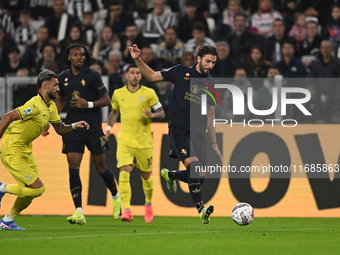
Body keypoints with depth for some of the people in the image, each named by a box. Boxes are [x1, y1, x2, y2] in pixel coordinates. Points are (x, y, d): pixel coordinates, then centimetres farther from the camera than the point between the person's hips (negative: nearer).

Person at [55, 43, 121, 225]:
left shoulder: (92, 75, -5)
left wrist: (89, 104, -20)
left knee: (101, 168, 5)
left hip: (93, 127, -3)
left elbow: (106, 99, -4)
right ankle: (79, 213, -13)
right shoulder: (63, 77, 7)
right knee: (73, 167, -10)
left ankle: (116, 197, 35)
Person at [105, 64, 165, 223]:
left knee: (146, 175, 10)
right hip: (125, 140, 0)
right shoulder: (118, 94, 4)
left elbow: (162, 113, 2)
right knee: (124, 172, -18)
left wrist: (152, 115, -20)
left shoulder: (149, 93, -2)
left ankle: (148, 204, 39)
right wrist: (109, 128, 9)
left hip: (144, 141, 0)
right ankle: (127, 211, -23)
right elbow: (114, 112, 22)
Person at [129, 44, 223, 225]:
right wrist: (137, 60, -7)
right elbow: (152, 76, 7)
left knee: (199, 178, 1)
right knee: (193, 166, -25)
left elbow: (210, 116, 16)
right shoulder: (181, 72, 0)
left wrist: (214, 143, 14)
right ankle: (201, 210, -25)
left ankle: (170, 175, 32)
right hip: (178, 130, -5)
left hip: (198, 134, 5)